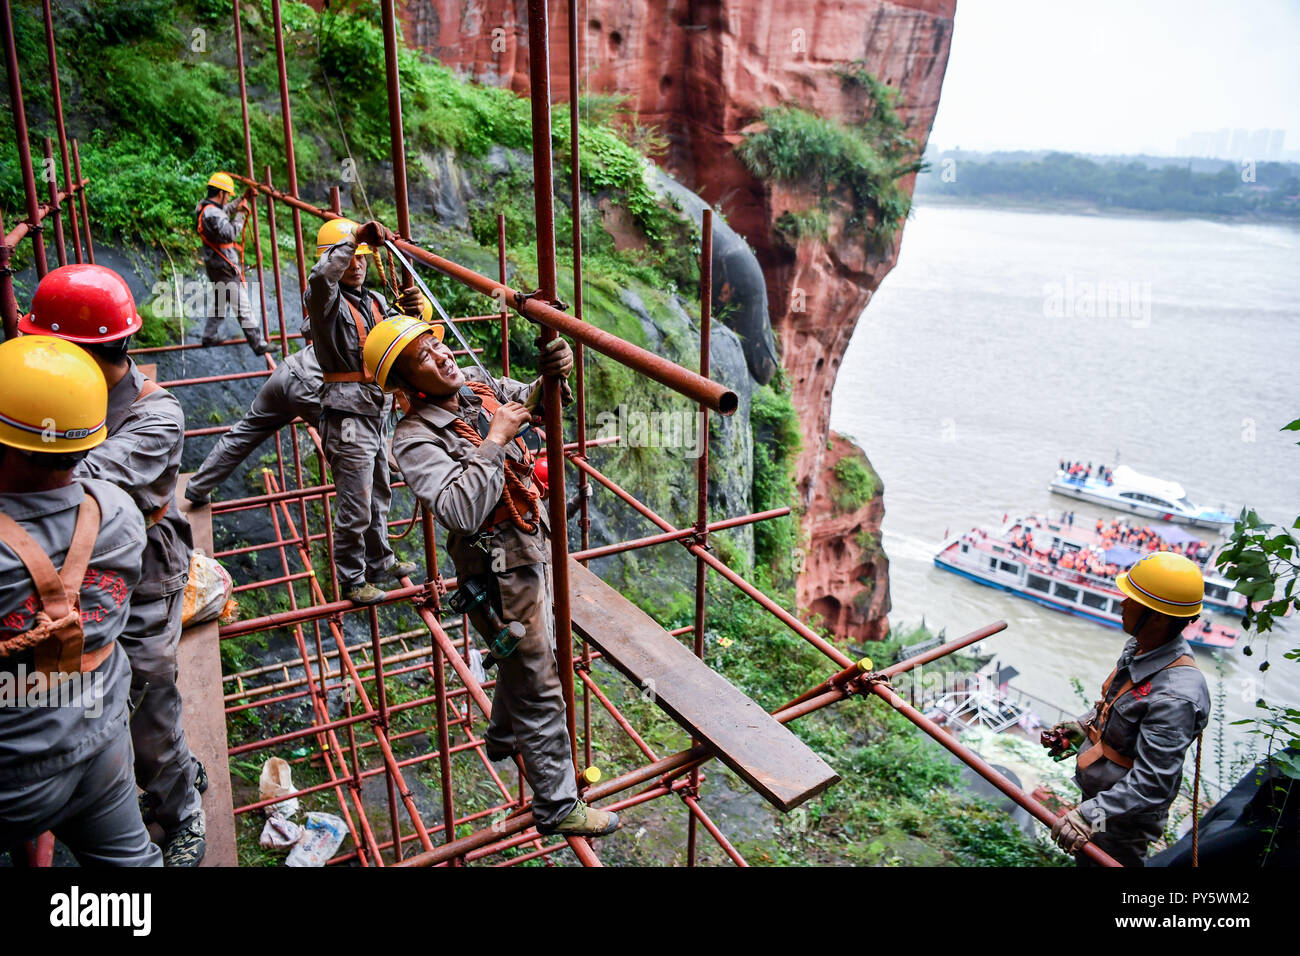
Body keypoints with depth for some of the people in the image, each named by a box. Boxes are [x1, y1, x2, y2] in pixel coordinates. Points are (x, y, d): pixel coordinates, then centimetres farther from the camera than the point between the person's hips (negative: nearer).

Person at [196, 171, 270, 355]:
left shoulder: (203, 207, 8)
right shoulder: (213, 214, -24)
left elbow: (224, 211, 25)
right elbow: (230, 234, -29)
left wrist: (240, 201, 19)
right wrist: (240, 216, -17)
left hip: (213, 263, 10)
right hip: (224, 267, -10)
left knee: (218, 300, 27)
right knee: (243, 306, -8)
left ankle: (210, 336, 38)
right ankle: (259, 345, -6)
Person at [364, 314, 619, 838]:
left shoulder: (476, 384, 0)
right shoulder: (414, 438, -22)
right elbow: (462, 510, -36)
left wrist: (552, 372, -7)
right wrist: (496, 439, -30)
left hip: (535, 550, 9)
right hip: (502, 574, -8)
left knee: (527, 659, 30)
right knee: (539, 689, 3)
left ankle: (503, 737, 56)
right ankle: (556, 806, 20)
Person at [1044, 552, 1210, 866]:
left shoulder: (1176, 696, -35)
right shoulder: (1139, 646, -6)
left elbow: (1152, 784, -34)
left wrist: (1091, 815, -38)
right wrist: (1081, 727, 15)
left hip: (1123, 817, -9)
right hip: (1098, 794, 9)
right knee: (1085, 857, 27)